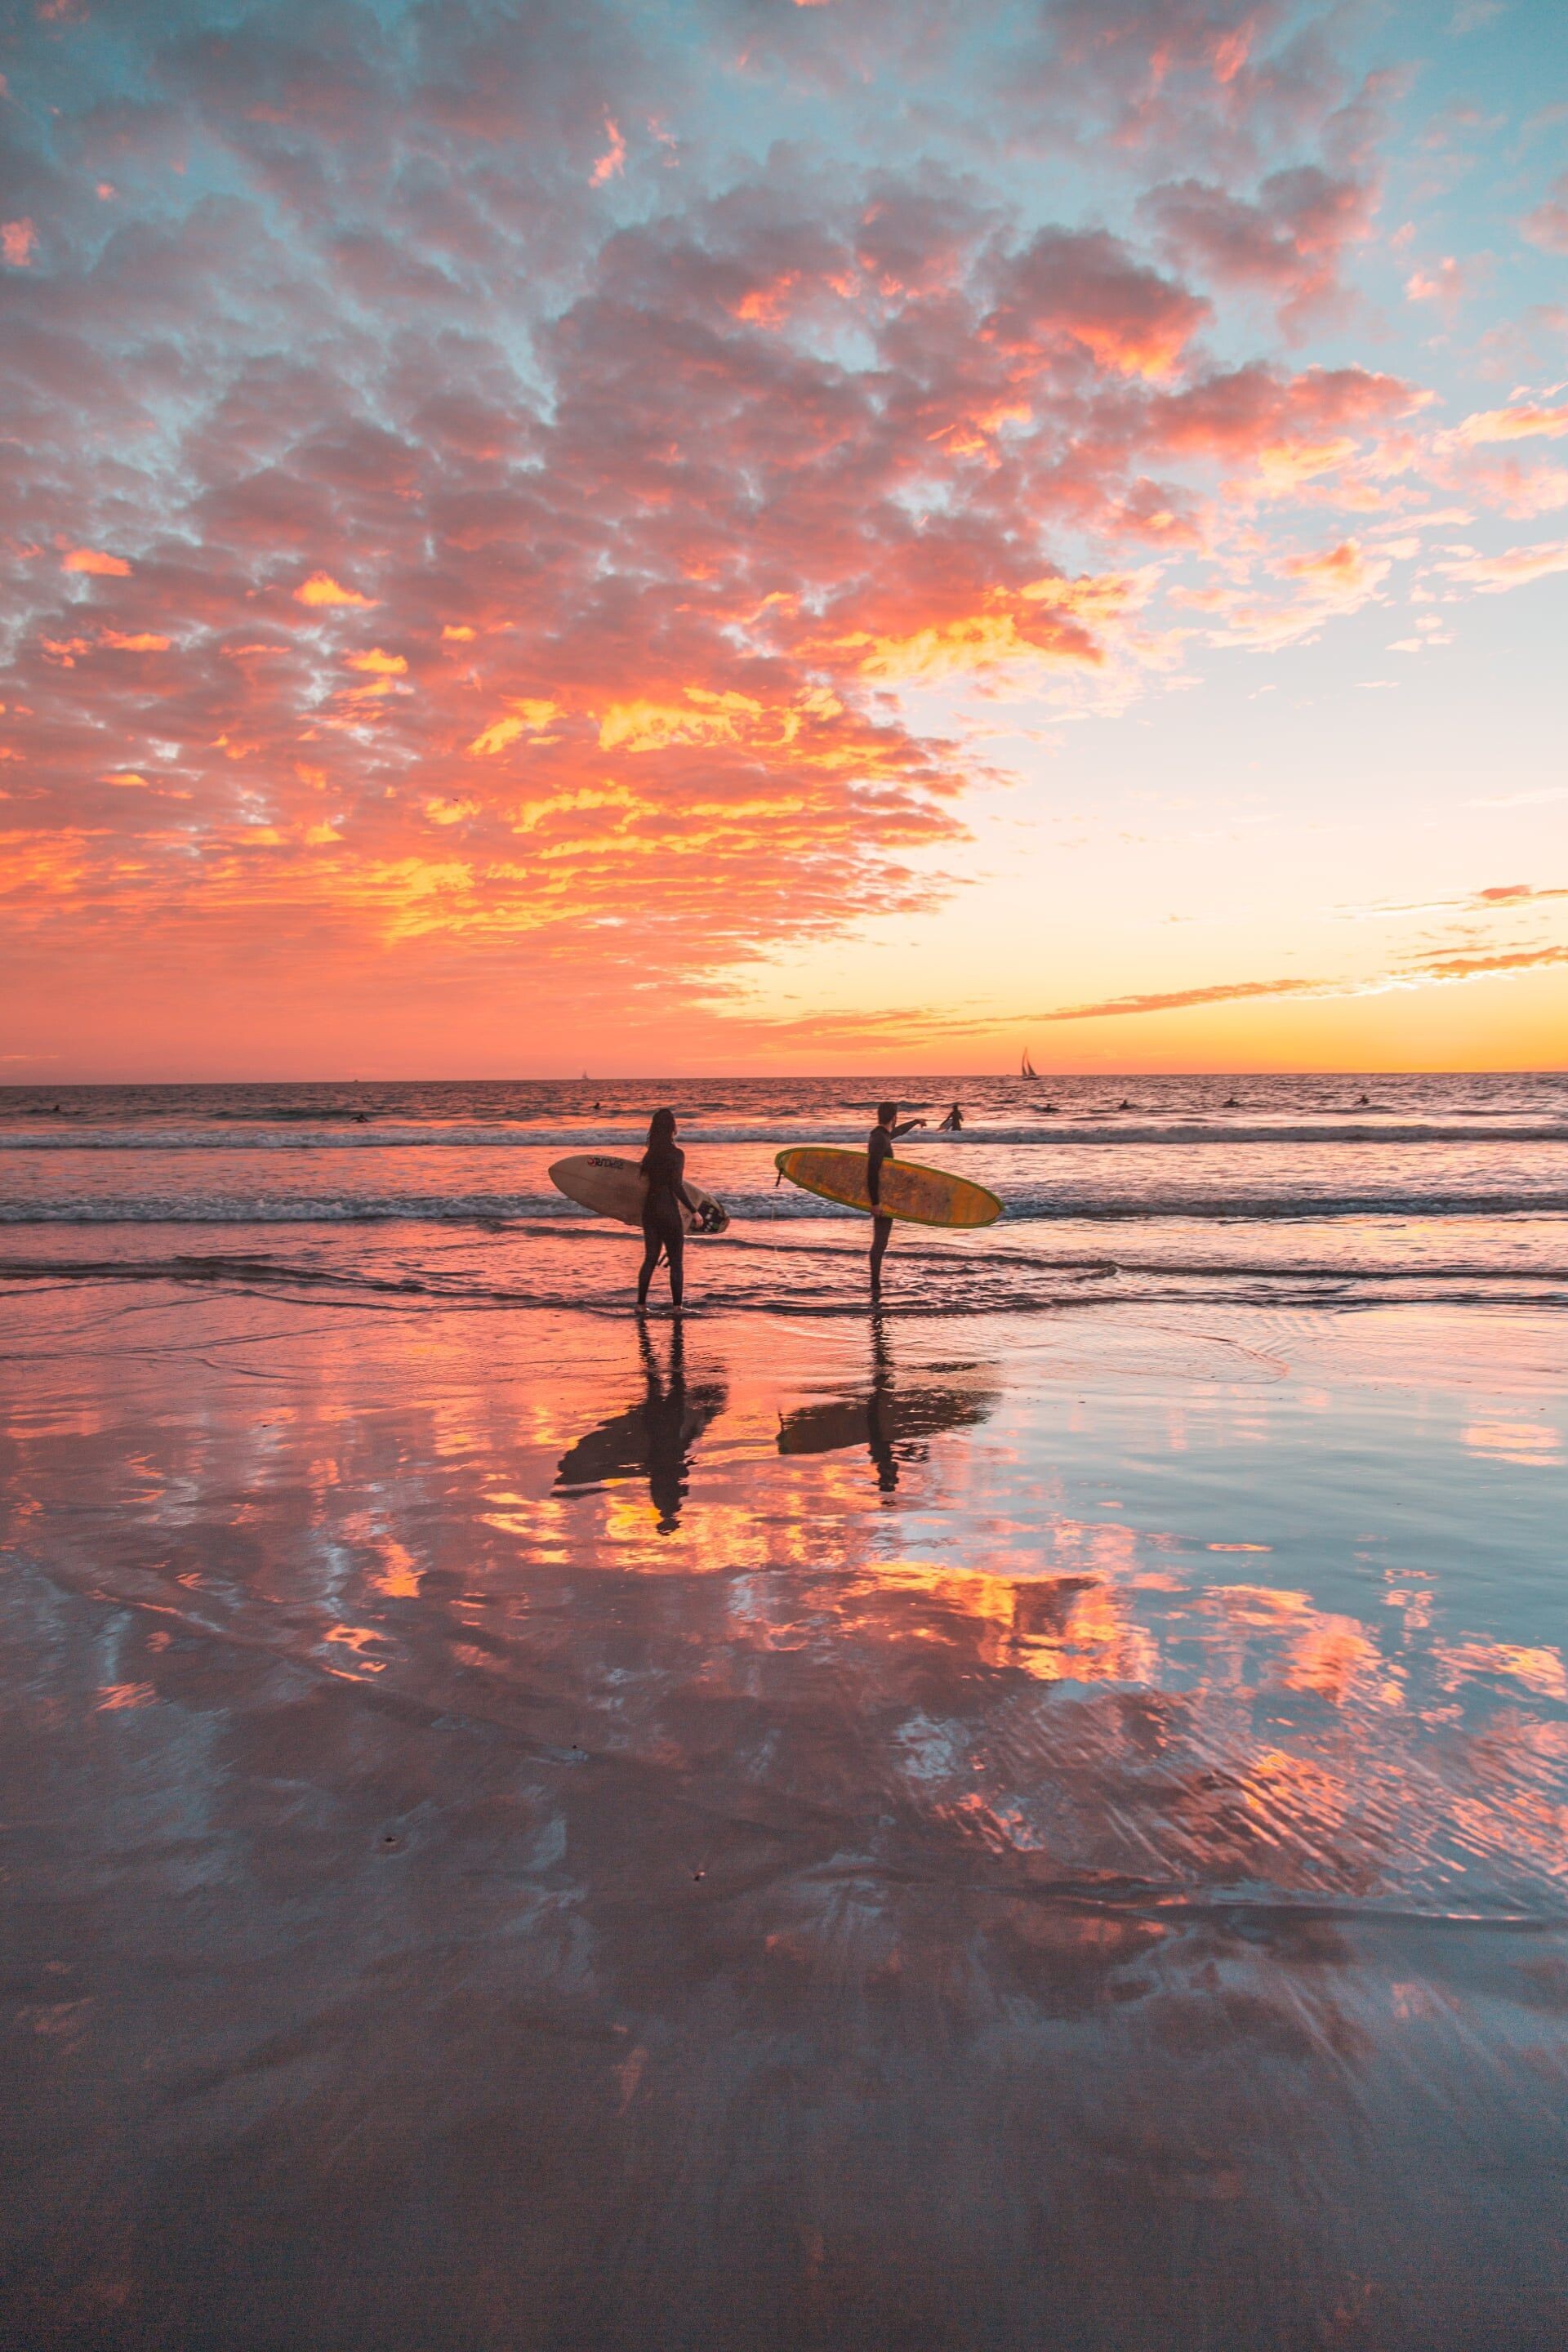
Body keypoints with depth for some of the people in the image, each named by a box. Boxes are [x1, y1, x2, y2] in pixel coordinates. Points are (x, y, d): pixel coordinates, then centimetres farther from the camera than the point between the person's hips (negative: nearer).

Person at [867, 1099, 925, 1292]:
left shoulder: (883, 1135, 12)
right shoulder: (880, 1140, -19)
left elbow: (897, 1132, 37)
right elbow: (872, 1171, -25)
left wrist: (915, 1122, 53)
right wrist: (875, 1201, -28)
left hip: (882, 1196, 10)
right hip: (881, 1196, -10)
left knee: (881, 1240, 12)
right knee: (880, 1241, -8)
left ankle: (876, 1281, 15)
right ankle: (875, 1283, -7)